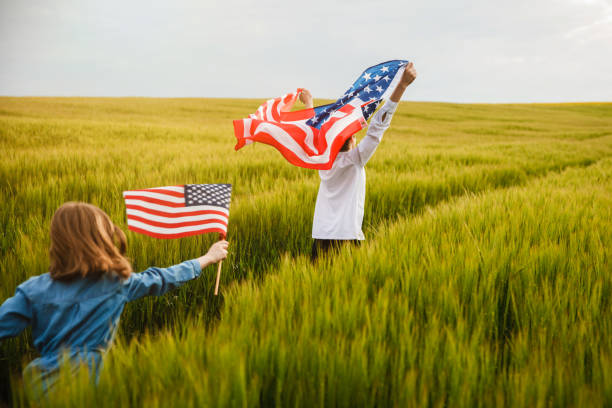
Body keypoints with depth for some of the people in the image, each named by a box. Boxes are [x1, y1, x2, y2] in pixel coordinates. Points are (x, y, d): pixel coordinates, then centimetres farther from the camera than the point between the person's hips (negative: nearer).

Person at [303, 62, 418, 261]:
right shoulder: (354, 160, -7)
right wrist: (402, 85, -14)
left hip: (320, 235, 6)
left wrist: (309, 103, 40)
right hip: (346, 236, -6)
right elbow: (378, 126, -12)